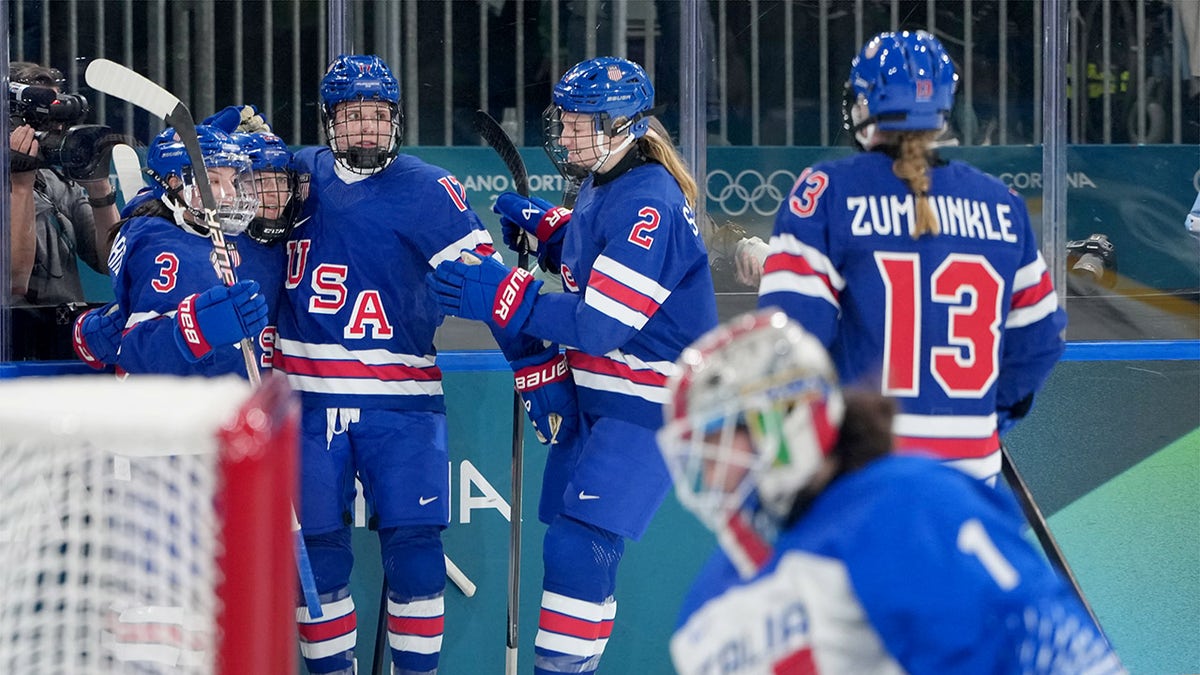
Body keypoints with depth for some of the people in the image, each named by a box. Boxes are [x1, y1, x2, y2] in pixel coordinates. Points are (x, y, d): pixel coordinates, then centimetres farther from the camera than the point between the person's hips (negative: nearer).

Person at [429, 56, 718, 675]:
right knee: (572, 542, 13)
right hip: (594, 396, 10)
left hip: (647, 404, -10)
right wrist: (541, 224, 8)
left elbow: (600, 324, -27)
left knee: (578, 546, -16)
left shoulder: (647, 204, -23)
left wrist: (501, 298, -26)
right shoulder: (602, 186, 7)